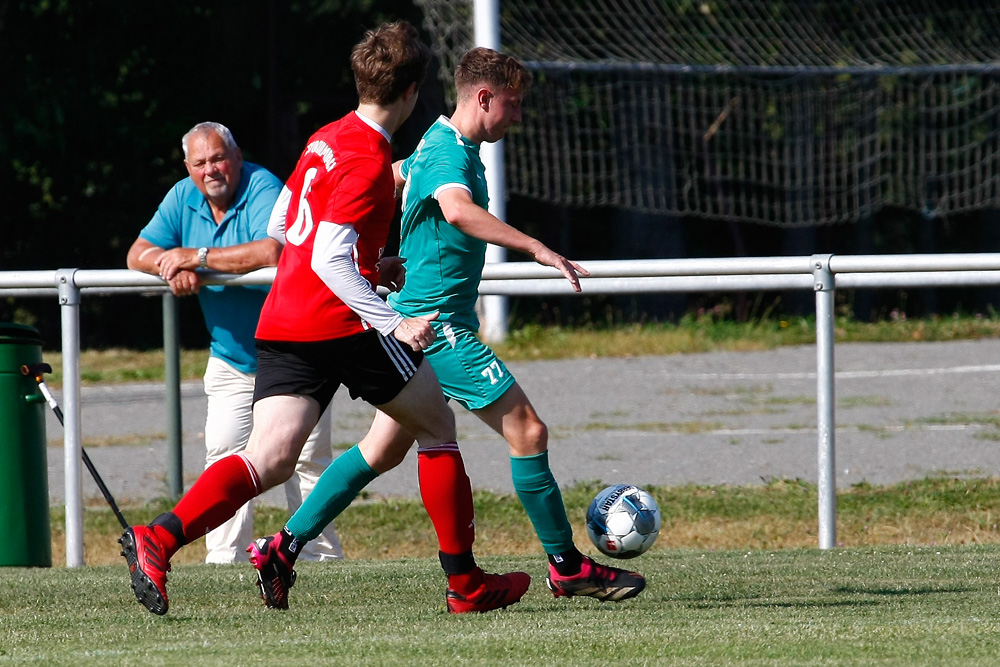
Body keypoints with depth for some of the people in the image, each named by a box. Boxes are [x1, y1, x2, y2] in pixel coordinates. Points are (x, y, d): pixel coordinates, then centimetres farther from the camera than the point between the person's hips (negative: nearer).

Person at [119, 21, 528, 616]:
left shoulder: (326, 139, 15)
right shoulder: (368, 160, -12)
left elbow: (281, 225, 27)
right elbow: (329, 260, -20)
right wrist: (394, 323, -23)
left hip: (282, 322, 8)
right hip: (341, 322, -8)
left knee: (270, 460, -6)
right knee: (437, 425, 10)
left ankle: (159, 538, -28)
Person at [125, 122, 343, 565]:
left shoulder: (262, 188, -19)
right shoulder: (183, 198, 1)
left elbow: (272, 252, -36)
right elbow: (139, 254, 2)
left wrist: (197, 257, -28)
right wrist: (172, 267, -21)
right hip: (230, 359, 5)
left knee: (306, 458, -4)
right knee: (224, 457, -6)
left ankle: (320, 557, 4)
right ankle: (225, 561, -5)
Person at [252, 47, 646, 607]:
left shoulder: (437, 144, 15)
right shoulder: (450, 152, -17)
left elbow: (396, 178, 35)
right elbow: (458, 210, -39)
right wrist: (535, 247, -42)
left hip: (415, 319, 10)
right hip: (439, 324, -10)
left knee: (385, 448, 14)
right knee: (528, 431, -9)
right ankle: (567, 566, -3)